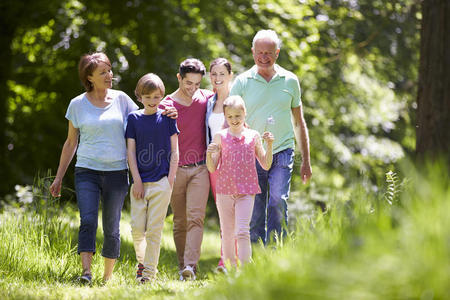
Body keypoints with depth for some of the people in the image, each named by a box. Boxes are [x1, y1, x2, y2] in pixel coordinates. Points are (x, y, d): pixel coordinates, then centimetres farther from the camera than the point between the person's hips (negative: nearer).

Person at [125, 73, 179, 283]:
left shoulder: (167, 118, 3)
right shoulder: (134, 118, 5)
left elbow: (174, 151, 4)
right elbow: (131, 152, 4)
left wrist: (170, 180, -3)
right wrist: (137, 181, -3)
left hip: (161, 182, -1)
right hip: (140, 181, 1)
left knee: (154, 229, -3)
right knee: (137, 228, -1)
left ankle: (149, 270, 3)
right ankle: (142, 260, 25)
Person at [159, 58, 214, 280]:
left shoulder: (206, 98, 4)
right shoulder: (165, 106, -4)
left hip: (200, 169, 1)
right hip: (175, 170, -1)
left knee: (195, 217, -14)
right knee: (179, 222, 6)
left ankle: (190, 266, -22)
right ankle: (182, 268, 14)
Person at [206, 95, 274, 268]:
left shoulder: (253, 136, 4)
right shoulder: (220, 137, 4)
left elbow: (266, 165, 7)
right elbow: (212, 168, 4)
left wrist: (269, 145, -6)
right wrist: (209, 154, -15)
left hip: (246, 192, -2)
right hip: (224, 191, 2)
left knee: (242, 232, -14)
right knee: (227, 234, 9)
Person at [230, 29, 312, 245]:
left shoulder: (290, 81, 8)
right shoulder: (242, 82, 3)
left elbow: (299, 122, 16)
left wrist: (306, 161, 15)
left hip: (282, 153, 0)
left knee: (278, 203, -16)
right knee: (254, 213, 1)